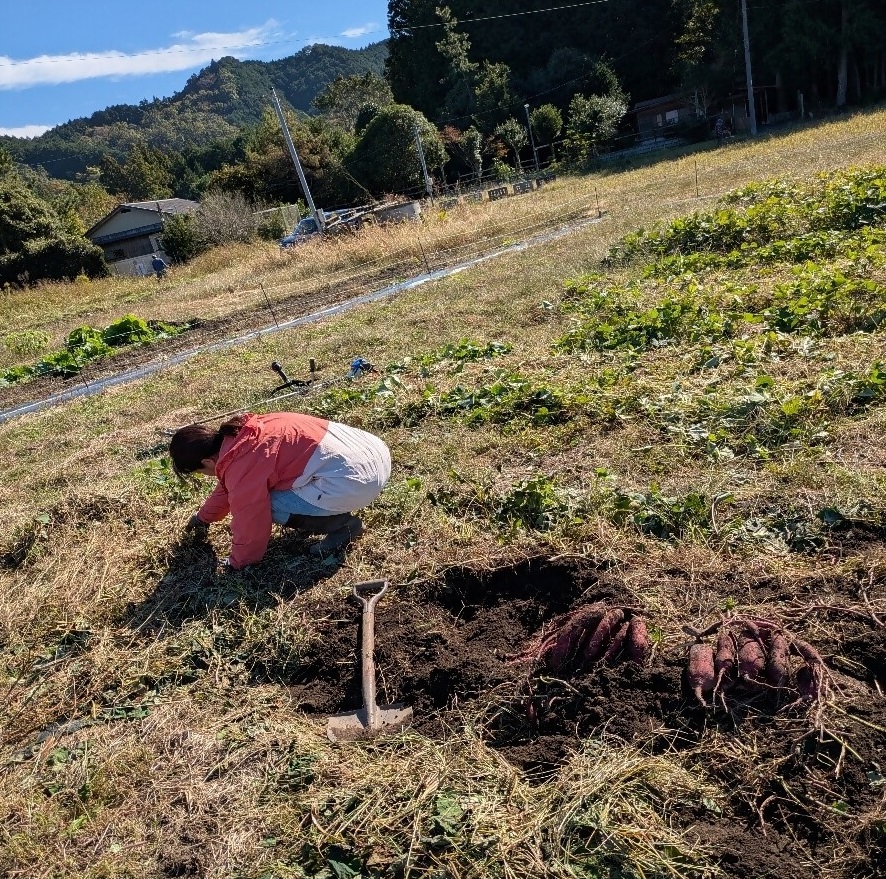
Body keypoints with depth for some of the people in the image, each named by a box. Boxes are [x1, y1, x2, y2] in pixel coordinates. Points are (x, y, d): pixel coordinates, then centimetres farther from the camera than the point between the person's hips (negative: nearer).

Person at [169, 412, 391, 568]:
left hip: (355, 479, -10)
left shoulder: (242, 468, -13)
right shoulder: (240, 435, 16)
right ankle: (333, 511, 16)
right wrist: (204, 516, 48)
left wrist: (238, 563, 15)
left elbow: (248, 521, -3)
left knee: (265, 505, -2)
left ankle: (342, 524, 2)